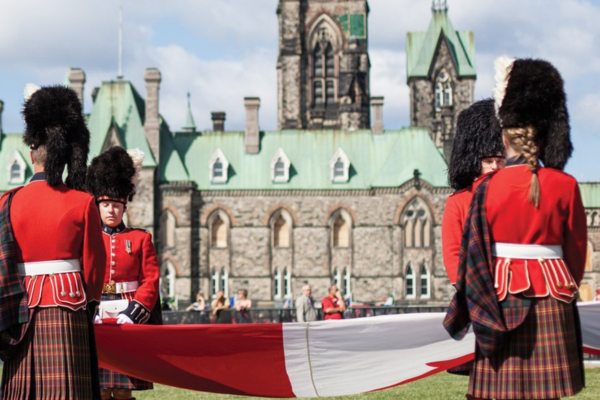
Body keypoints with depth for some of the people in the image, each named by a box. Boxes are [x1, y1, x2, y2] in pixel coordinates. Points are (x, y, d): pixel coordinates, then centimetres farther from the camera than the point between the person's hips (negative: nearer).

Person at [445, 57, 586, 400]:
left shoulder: (488, 188, -3)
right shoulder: (565, 186, -2)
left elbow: (474, 255, 0)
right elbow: (577, 250, 5)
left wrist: (477, 309, 10)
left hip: (503, 297, 0)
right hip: (551, 297, 0)